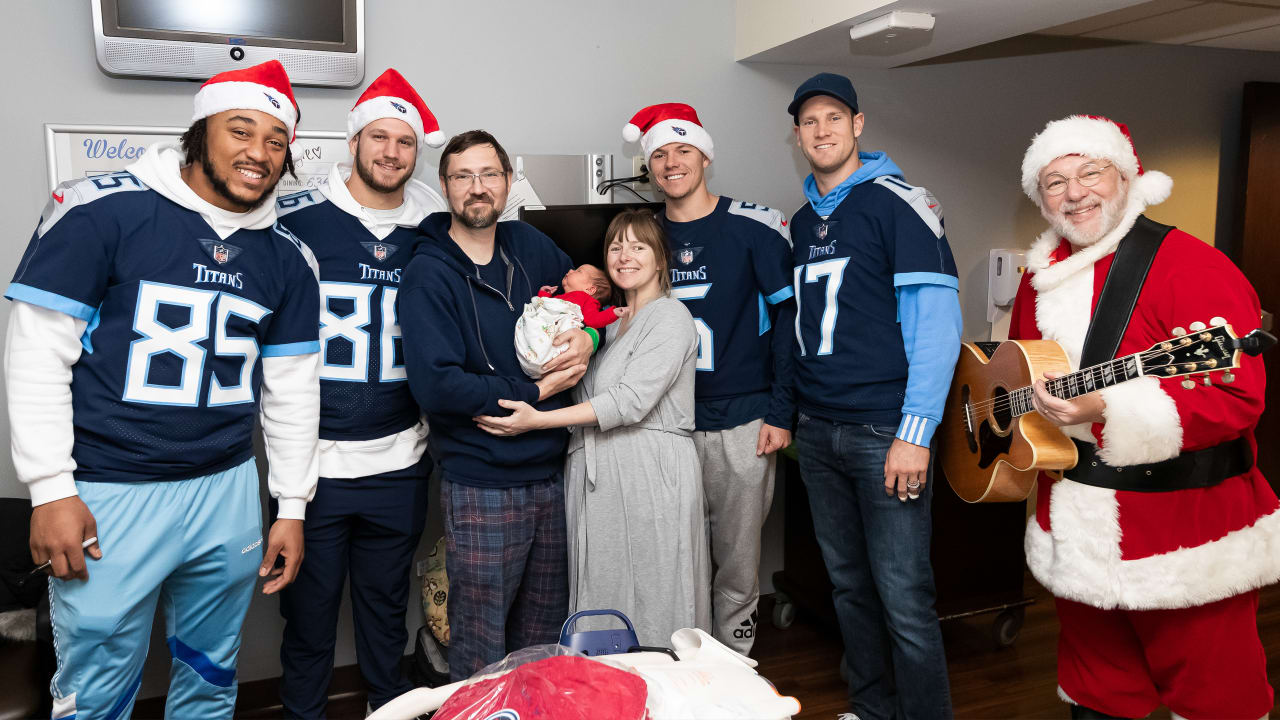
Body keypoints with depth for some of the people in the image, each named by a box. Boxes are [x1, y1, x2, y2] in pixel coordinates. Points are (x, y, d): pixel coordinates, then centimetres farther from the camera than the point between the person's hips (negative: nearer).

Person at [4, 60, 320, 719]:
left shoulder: (286, 256, 5)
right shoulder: (102, 209, -9)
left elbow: (292, 389, 9)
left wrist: (292, 508, 9)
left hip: (228, 491, 4)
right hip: (108, 496, -4)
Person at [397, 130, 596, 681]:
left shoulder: (530, 246, 6)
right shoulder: (427, 274, -10)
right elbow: (436, 387, -21)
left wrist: (587, 337, -1)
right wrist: (536, 391, -15)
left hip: (553, 472, 6)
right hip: (482, 485, -5)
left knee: (545, 631, 20)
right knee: (480, 647, 8)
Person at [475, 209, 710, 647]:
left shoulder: (670, 317, -7)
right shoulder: (613, 323, 20)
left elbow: (631, 401, -17)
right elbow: (585, 393, 16)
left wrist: (538, 420, -20)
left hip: (652, 475, -7)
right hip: (600, 475, 8)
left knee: (653, 605, 1)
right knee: (602, 594, 12)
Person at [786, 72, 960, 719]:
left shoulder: (898, 201, -5)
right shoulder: (800, 221, 15)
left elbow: (936, 321, -13)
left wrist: (915, 434, -18)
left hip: (884, 432, -6)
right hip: (816, 431, 6)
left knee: (903, 598, -3)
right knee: (848, 585, 15)